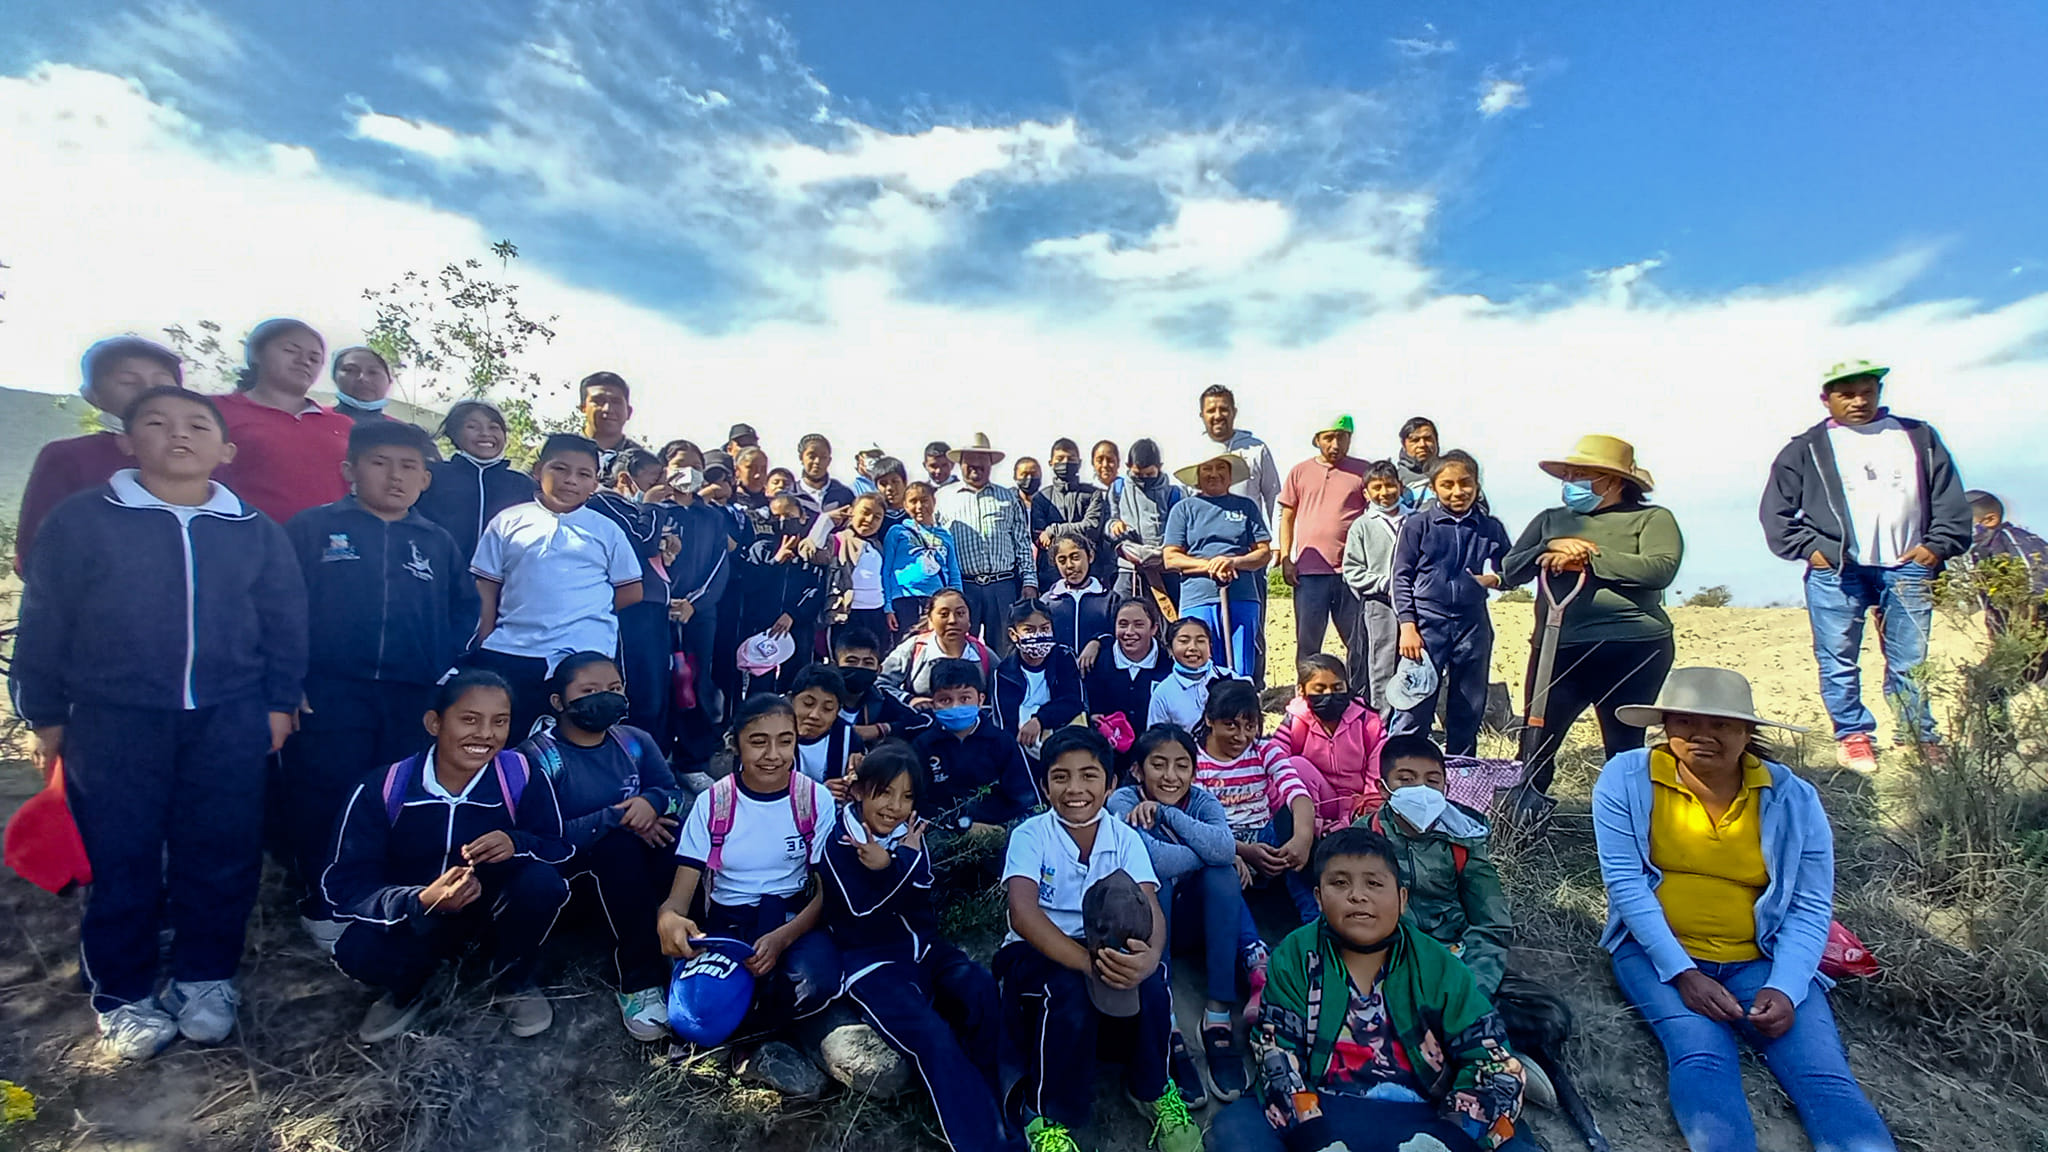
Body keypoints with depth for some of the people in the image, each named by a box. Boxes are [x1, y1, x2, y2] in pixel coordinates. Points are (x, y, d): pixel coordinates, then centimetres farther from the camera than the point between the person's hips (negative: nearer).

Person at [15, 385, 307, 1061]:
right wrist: (44, 716, 3)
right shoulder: (81, 521, 1)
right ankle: (122, 995, 25)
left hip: (229, 722, 1)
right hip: (112, 723, -1)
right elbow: (44, 621, 3)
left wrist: (279, 703, 6)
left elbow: (285, 622, 8)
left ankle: (205, 978, 25)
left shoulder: (256, 531, 5)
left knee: (223, 855, 7)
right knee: (120, 861, 8)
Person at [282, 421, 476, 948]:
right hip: (328, 696, -2)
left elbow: (465, 610, 12)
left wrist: (447, 674, 2)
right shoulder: (313, 528, 3)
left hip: (415, 701, 2)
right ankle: (323, 905, 22)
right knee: (322, 801, 4)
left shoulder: (438, 543, 11)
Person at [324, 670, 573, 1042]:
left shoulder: (524, 777, -19)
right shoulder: (381, 788, -18)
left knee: (542, 881, -31)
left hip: (493, 910, 0)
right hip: (413, 919, 0)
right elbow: (346, 885, -18)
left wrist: (518, 843, -37)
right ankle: (405, 990, 9)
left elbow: (563, 849, -14)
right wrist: (422, 902, -38)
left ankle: (515, 982, 1)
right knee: (356, 952, -31)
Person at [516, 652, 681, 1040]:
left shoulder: (635, 741, 3)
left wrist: (651, 801, -25)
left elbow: (674, 794, -2)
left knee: (672, 831, -27)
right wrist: (615, 817, -29)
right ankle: (639, 979, -28)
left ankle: (681, 954, -18)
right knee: (620, 842, -34)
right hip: (571, 878, -4)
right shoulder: (538, 755, -11)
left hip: (641, 875, 4)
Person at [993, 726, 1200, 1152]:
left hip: (1108, 948, 3)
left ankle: (1152, 1088, 3)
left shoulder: (1126, 838, -4)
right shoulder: (1030, 835, -12)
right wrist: (1090, 961, -41)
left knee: (1149, 982, -29)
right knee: (1072, 990, -35)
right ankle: (1046, 1114, -8)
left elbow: (1150, 907, -19)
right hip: (1038, 953, -2)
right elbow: (1024, 913, -27)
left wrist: (1149, 956, -44)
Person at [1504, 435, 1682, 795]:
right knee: (1535, 748, 0)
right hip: (1557, 650, 3)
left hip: (1633, 649, -2)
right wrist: (1550, 548, -8)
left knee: (1625, 751, 8)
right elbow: (1509, 571, 9)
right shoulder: (1550, 519, 17)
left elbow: (1660, 568, -12)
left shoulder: (1652, 519, 6)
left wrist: (1589, 558, -14)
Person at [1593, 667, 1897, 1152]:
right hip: (1659, 952, -2)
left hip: (1760, 960, 3)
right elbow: (1625, 882, -9)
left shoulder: (1793, 798, 2)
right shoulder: (1627, 778, -6)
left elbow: (1811, 908, 0)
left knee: (1824, 1073, -20)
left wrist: (1784, 987, -15)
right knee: (1700, 1054, -28)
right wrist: (1683, 972, -17)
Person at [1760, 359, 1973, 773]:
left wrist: (1938, 545, 2)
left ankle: (1921, 737, 18)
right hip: (1836, 569, -2)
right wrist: (1808, 548, -5)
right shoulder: (1807, 448, 8)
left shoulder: (1919, 437, 17)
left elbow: (1950, 498, 14)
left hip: (1906, 565, 2)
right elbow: (1775, 509, 5)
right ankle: (1852, 735, 10)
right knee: (1838, 660, -1)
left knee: (1911, 659, 6)